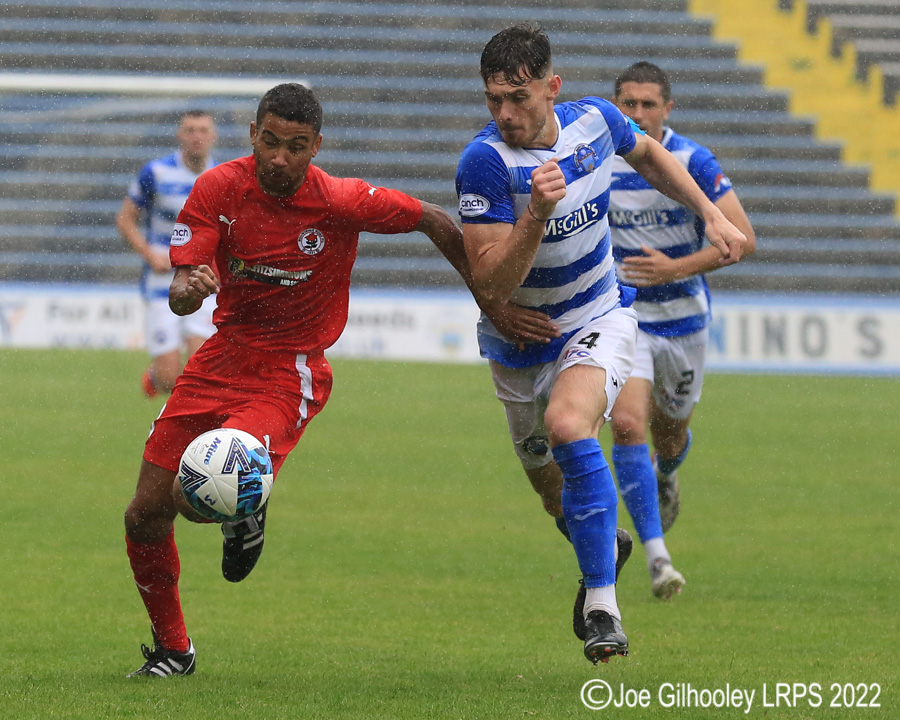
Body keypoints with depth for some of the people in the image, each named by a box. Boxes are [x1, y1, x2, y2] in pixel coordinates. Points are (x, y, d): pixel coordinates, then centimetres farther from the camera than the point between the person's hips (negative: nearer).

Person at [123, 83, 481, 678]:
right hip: (222, 357, 4)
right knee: (145, 516, 2)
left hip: (290, 376, -4)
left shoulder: (340, 202, -17)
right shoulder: (218, 189, -9)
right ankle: (172, 649, 26)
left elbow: (435, 222, -5)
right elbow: (180, 293, -12)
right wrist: (191, 290, -37)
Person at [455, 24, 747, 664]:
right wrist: (537, 214, -41)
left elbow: (648, 153, 15)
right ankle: (604, 552, 49)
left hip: (599, 319, 0)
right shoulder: (485, 162, -25)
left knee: (569, 425, -30)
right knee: (555, 492, 14)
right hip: (523, 341, 0)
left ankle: (602, 604, -27)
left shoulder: (595, 120, -12)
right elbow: (490, 283, -28)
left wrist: (712, 215, 13)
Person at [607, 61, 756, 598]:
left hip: (683, 318, 0)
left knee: (670, 432, 16)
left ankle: (666, 478, 55)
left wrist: (677, 268, -31)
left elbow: (743, 237, -21)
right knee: (628, 424, -20)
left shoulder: (693, 162, -15)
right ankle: (656, 555, -20)